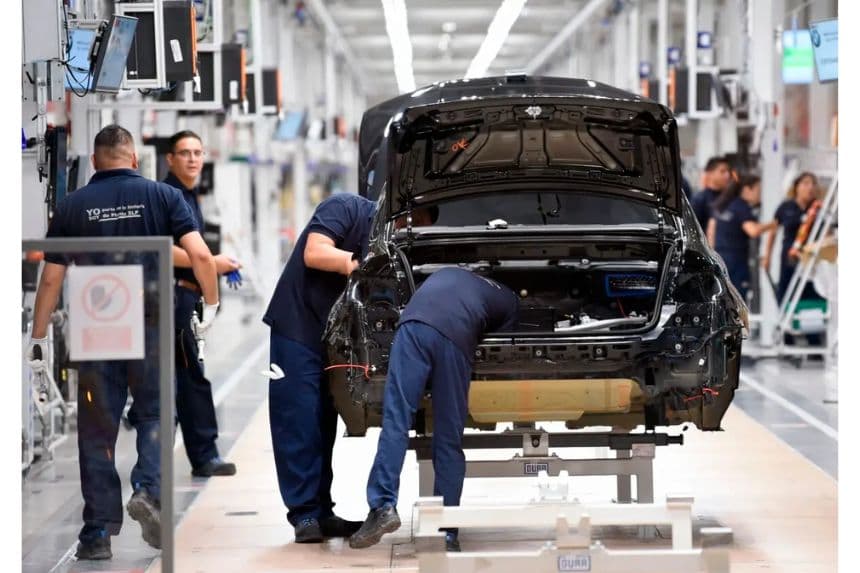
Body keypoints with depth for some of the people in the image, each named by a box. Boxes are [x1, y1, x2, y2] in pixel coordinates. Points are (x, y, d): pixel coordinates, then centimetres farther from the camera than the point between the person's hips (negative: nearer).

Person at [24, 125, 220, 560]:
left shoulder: (72, 206, 5)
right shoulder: (162, 196, 2)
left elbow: (50, 279, 5)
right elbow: (200, 254, -9)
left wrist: (38, 337, 12)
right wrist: (211, 303, 6)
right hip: (150, 325, -1)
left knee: (97, 431, 7)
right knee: (154, 415, 14)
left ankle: (98, 533, 8)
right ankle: (149, 489, -11)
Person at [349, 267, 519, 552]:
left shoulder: (447, 274, 43)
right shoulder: (509, 301, 33)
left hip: (413, 325, 1)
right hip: (457, 337, -1)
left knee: (395, 422, -2)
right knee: (449, 441, 6)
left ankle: (383, 507, -18)